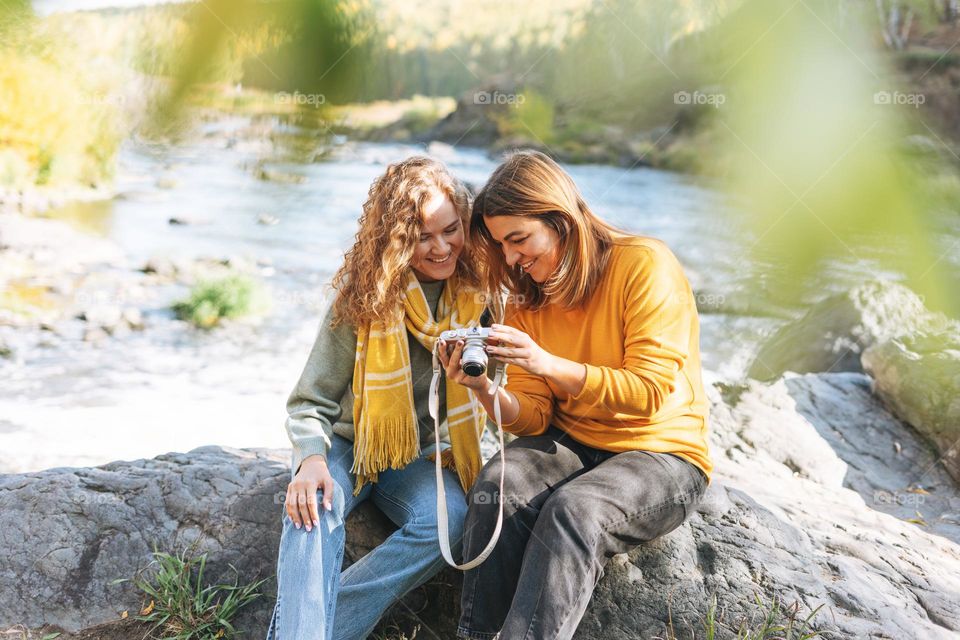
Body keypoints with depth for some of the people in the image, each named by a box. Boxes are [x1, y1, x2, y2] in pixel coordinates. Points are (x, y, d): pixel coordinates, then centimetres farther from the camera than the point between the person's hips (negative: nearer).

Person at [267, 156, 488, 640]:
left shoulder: (479, 291, -4)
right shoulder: (366, 294, -10)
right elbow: (311, 401, -6)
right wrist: (313, 459, -26)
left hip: (422, 454, 2)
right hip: (347, 442, -1)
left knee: (447, 519, -31)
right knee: (314, 511, -34)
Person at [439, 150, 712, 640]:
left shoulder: (645, 265, -13)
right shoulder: (527, 297, 4)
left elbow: (651, 392, -19)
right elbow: (534, 418, 0)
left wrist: (549, 364, -29)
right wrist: (484, 389, -21)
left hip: (661, 453, -4)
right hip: (570, 443, 5)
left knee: (574, 509, -34)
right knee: (496, 486, -26)